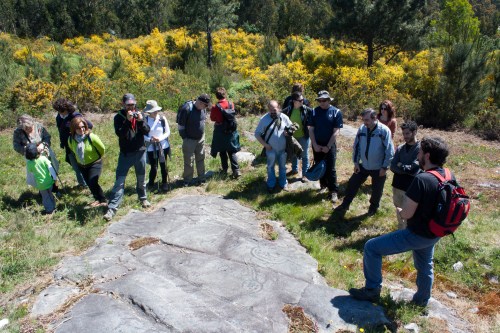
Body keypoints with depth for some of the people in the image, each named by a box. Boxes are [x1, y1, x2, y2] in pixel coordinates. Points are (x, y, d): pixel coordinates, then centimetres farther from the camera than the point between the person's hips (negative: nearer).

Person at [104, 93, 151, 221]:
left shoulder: (139, 115, 5)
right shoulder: (119, 117, -3)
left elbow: (147, 131, -3)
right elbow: (119, 133, -16)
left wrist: (141, 121, -20)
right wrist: (128, 120, -27)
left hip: (140, 151, 3)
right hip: (125, 153, -3)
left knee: (141, 178, 15)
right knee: (119, 180, -7)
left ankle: (143, 198, 36)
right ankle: (112, 208, -7)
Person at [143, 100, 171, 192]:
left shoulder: (162, 118, -5)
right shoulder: (145, 120, -7)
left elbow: (168, 132, 0)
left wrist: (160, 138, -16)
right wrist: (150, 139, -21)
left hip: (163, 146, 1)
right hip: (151, 147, -1)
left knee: (163, 166, 7)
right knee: (154, 168, 0)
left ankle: (164, 183, 27)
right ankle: (150, 183, 25)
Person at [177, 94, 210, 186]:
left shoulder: (203, 108, -5)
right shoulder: (186, 108, -24)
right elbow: (180, 124, -16)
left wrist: (202, 133, 12)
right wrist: (184, 137, -9)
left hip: (201, 139, 6)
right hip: (189, 140, -6)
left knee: (201, 159, 15)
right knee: (189, 161, 4)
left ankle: (201, 178, 28)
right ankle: (188, 180, 19)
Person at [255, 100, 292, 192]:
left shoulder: (284, 117, -7)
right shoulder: (264, 119, -14)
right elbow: (257, 134, -9)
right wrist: (265, 144, -15)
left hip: (283, 149, 2)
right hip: (271, 149, -2)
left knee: (282, 166, 18)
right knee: (270, 167, 14)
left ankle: (283, 183, 37)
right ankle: (271, 185, 32)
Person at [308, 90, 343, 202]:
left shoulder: (336, 112, -8)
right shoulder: (314, 111, -1)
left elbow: (336, 132, -10)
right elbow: (311, 129, -1)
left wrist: (328, 146, -13)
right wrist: (315, 145, -9)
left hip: (330, 145, -3)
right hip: (317, 145, 3)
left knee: (330, 169, -2)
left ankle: (333, 191, 7)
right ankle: (323, 185, 28)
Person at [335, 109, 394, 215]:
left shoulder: (384, 130, -19)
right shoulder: (362, 129, -6)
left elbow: (389, 151, -15)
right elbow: (356, 146, 4)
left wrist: (385, 167, -13)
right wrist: (356, 162, 1)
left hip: (378, 168, -4)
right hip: (363, 166, 4)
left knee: (376, 190, 13)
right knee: (352, 183, 8)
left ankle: (373, 207, 38)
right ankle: (345, 205, 25)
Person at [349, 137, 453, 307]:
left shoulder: (422, 179, -29)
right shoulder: (449, 176, -4)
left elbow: (406, 214, -26)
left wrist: (399, 210, -4)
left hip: (417, 234, -8)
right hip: (434, 233, 8)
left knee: (371, 248, 0)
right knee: (425, 267, 29)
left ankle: (372, 290, 14)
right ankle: (421, 300, 52)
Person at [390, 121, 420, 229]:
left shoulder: (421, 148, -12)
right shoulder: (400, 148, 3)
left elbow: (414, 169, -20)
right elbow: (392, 167, -2)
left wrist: (400, 166, -7)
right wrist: (406, 169, -16)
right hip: (397, 185, 6)